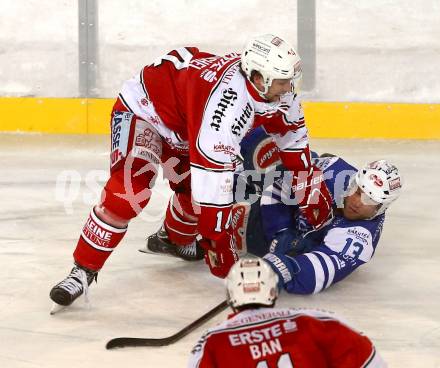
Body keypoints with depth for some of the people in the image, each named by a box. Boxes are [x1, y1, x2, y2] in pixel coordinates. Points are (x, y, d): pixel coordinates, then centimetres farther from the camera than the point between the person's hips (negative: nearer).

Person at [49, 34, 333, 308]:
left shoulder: (273, 86, -15)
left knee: (195, 186, 10)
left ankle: (174, 238, 42)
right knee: (128, 191, -24)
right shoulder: (228, 98, -41)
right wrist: (217, 238, -36)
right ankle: (83, 270, -16)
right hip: (143, 107, -9)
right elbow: (213, 168, -41)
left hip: (186, 124, 9)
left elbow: (291, 133, 4)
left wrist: (311, 187, 5)